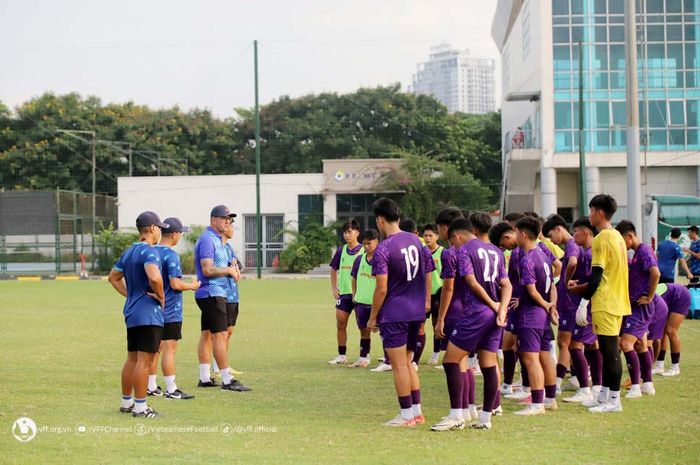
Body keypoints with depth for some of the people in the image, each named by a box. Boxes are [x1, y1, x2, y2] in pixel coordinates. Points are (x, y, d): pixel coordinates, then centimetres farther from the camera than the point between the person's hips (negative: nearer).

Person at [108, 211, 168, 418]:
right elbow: (154, 277, -32)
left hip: (131, 312, 9)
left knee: (132, 358, 17)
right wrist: (161, 296, -16)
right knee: (145, 360, -6)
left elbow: (113, 277, 24)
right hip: (148, 313, -9)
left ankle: (126, 402, 25)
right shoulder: (149, 251, -15)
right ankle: (140, 406, -5)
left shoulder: (128, 252, 14)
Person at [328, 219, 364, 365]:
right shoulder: (341, 251, 7)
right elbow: (333, 269, 19)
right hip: (343, 293, 5)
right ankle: (341, 356, 16)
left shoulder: (364, 251, -7)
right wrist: (334, 288, 11)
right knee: (340, 324, 5)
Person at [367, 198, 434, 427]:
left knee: (399, 366, 0)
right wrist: (425, 302, 20)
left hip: (394, 314, -7)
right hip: (416, 312, 7)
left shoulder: (383, 249, -15)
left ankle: (406, 414, 4)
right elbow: (427, 275, 12)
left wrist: (373, 317, -6)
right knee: (408, 363, 17)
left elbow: (382, 289, -17)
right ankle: (417, 411, 18)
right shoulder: (415, 240, 7)